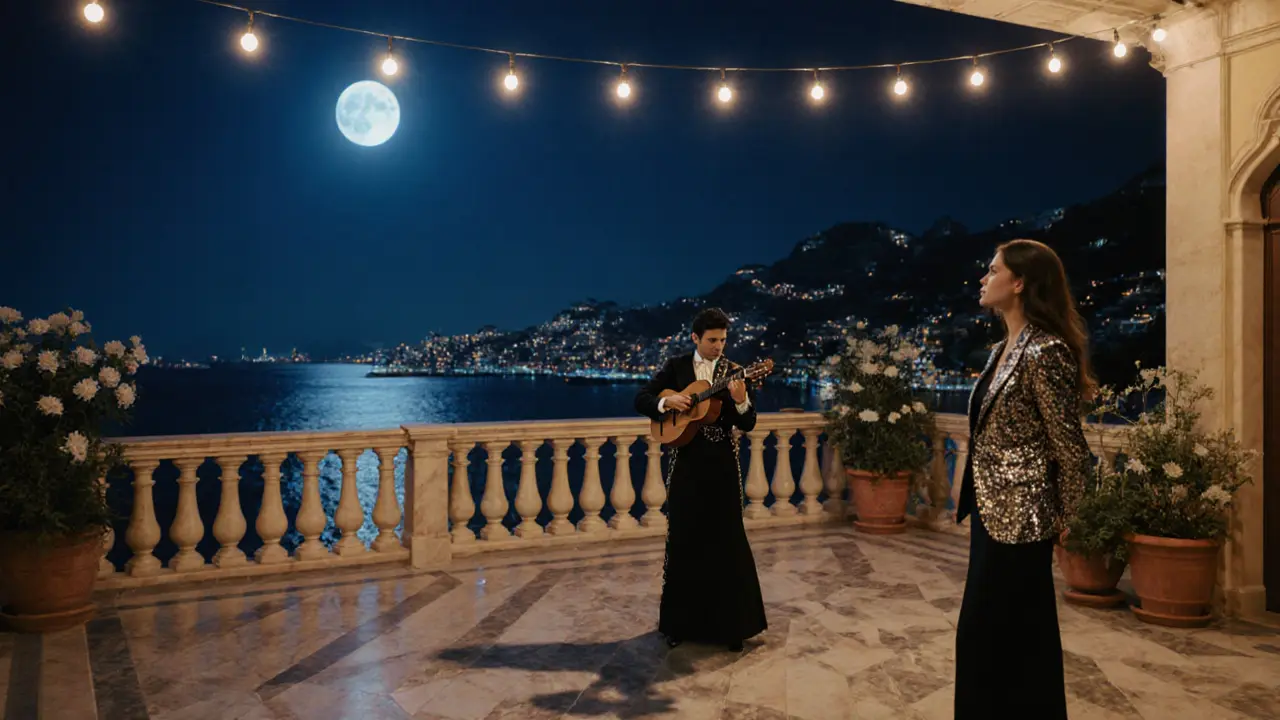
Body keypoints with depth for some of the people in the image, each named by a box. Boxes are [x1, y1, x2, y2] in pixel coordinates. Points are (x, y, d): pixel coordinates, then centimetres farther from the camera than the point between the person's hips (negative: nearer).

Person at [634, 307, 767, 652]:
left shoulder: (734, 372, 2)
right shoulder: (675, 366, 4)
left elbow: (747, 424, -3)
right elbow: (641, 400, 3)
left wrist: (741, 401, -23)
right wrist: (667, 402, -16)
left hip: (723, 465, 0)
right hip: (687, 463, 0)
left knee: (726, 540, 2)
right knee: (684, 539, 5)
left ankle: (729, 623, 14)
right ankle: (681, 621, 19)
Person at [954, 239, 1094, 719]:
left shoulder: (1044, 352, -19)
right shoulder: (1004, 349, 10)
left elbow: (1071, 450, -15)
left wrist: (1062, 522, -4)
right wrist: (977, 502, 13)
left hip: (1019, 516, -9)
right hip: (993, 510, 9)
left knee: (997, 638, 2)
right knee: (988, 635, 18)